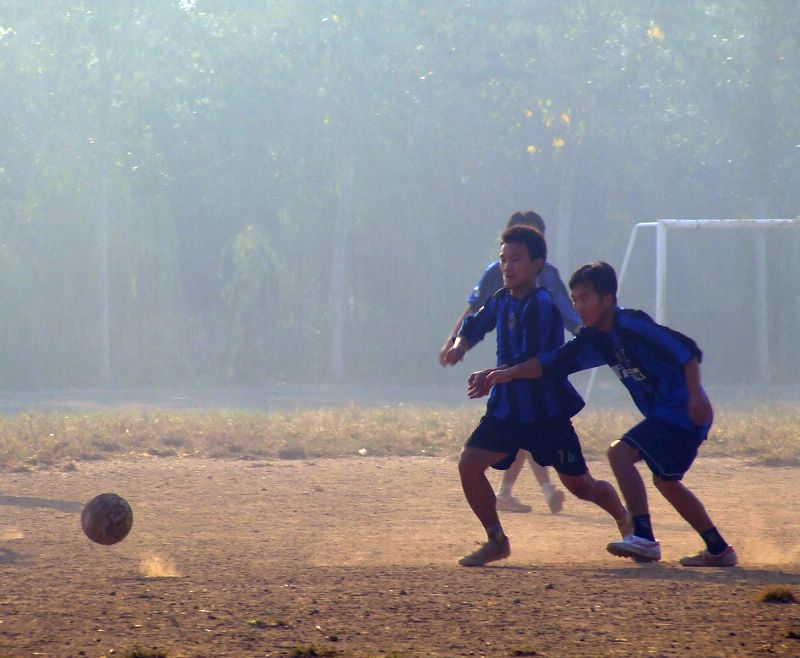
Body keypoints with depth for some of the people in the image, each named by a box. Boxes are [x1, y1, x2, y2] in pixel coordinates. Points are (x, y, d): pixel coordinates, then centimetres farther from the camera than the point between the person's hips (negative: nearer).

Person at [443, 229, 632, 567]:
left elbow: (533, 361, -25)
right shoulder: (502, 300, 5)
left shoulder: (542, 306, -18)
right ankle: (496, 541, 4)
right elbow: (476, 323, 21)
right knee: (469, 464, -11)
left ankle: (627, 520, 36)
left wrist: (490, 375, -29)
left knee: (579, 485, 6)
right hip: (507, 409, 6)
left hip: (547, 412, -6)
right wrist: (460, 345, 0)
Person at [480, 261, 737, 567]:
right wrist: (509, 373, -4)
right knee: (666, 480, 17)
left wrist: (696, 395, -29)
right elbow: (554, 362, 8)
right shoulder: (595, 339, 9)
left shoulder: (631, 326, -17)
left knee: (621, 452, -17)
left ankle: (644, 538, -21)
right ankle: (719, 550, 26)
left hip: (683, 409, -10)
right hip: (663, 413, 10)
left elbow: (687, 350, -22)